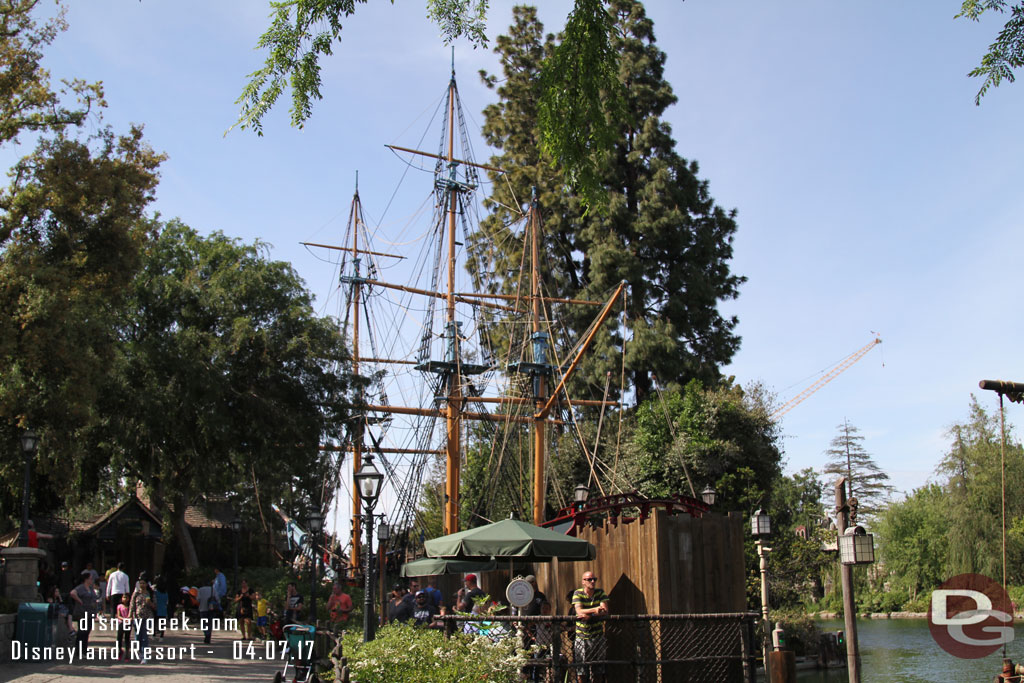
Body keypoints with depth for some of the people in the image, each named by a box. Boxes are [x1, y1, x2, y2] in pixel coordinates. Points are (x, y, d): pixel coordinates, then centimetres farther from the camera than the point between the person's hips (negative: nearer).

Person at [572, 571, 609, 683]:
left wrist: (589, 616, -22)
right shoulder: (578, 594, -2)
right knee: (582, 672, -1)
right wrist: (594, 610, -31)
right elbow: (579, 611, -16)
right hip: (582, 637, -2)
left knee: (598, 671, 4)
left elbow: (605, 611, -8)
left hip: (598, 636, 2)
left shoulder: (601, 593, 4)